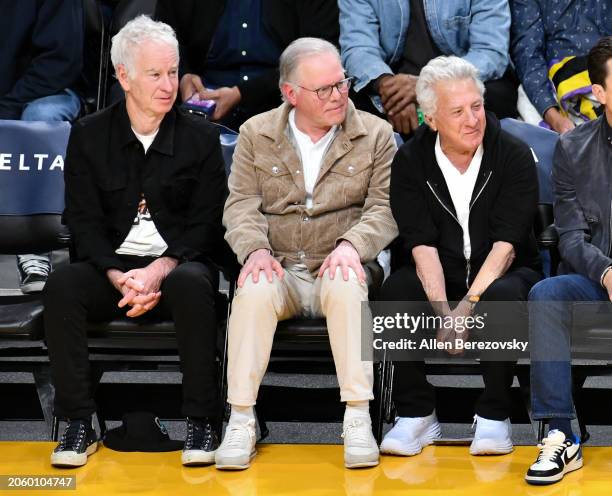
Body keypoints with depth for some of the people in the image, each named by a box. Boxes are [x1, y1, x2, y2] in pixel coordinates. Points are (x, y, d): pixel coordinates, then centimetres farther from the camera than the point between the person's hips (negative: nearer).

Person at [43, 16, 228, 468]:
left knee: (192, 285, -36)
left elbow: (207, 224, -2)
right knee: (61, 286, -29)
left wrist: (159, 270, -18)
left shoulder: (201, 137, 3)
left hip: (179, 265, -1)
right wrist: (120, 278, -18)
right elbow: (85, 223, 0)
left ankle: (202, 423, -27)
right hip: (112, 266, 1)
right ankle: (79, 424, -24)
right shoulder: (88, 137, 6)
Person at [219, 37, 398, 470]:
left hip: (337, 268, -1)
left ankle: (358, 418, -31)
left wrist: (351, 244, -23)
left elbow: (385, 207, -3)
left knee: (347, 287, -36)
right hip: (279, 270, 1)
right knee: (254, 291, -33)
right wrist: (256, 249, -19)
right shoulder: (256, 134, 7)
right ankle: (241, 419, -26)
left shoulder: (376, 135, 4)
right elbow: (242, 204, 2)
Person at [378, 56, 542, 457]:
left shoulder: (514, 156, -10)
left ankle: (495, 416, -19)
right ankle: (417, 414, -19)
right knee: (396, 288, -29)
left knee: (503, 295, -36)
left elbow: (505, 246, -17)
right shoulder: (410, 162, -4)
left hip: (502, 275, -2)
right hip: (440, 281, 2)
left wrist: (466, 307, -28)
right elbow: (422, 246, -12)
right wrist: (443, 313, -27)